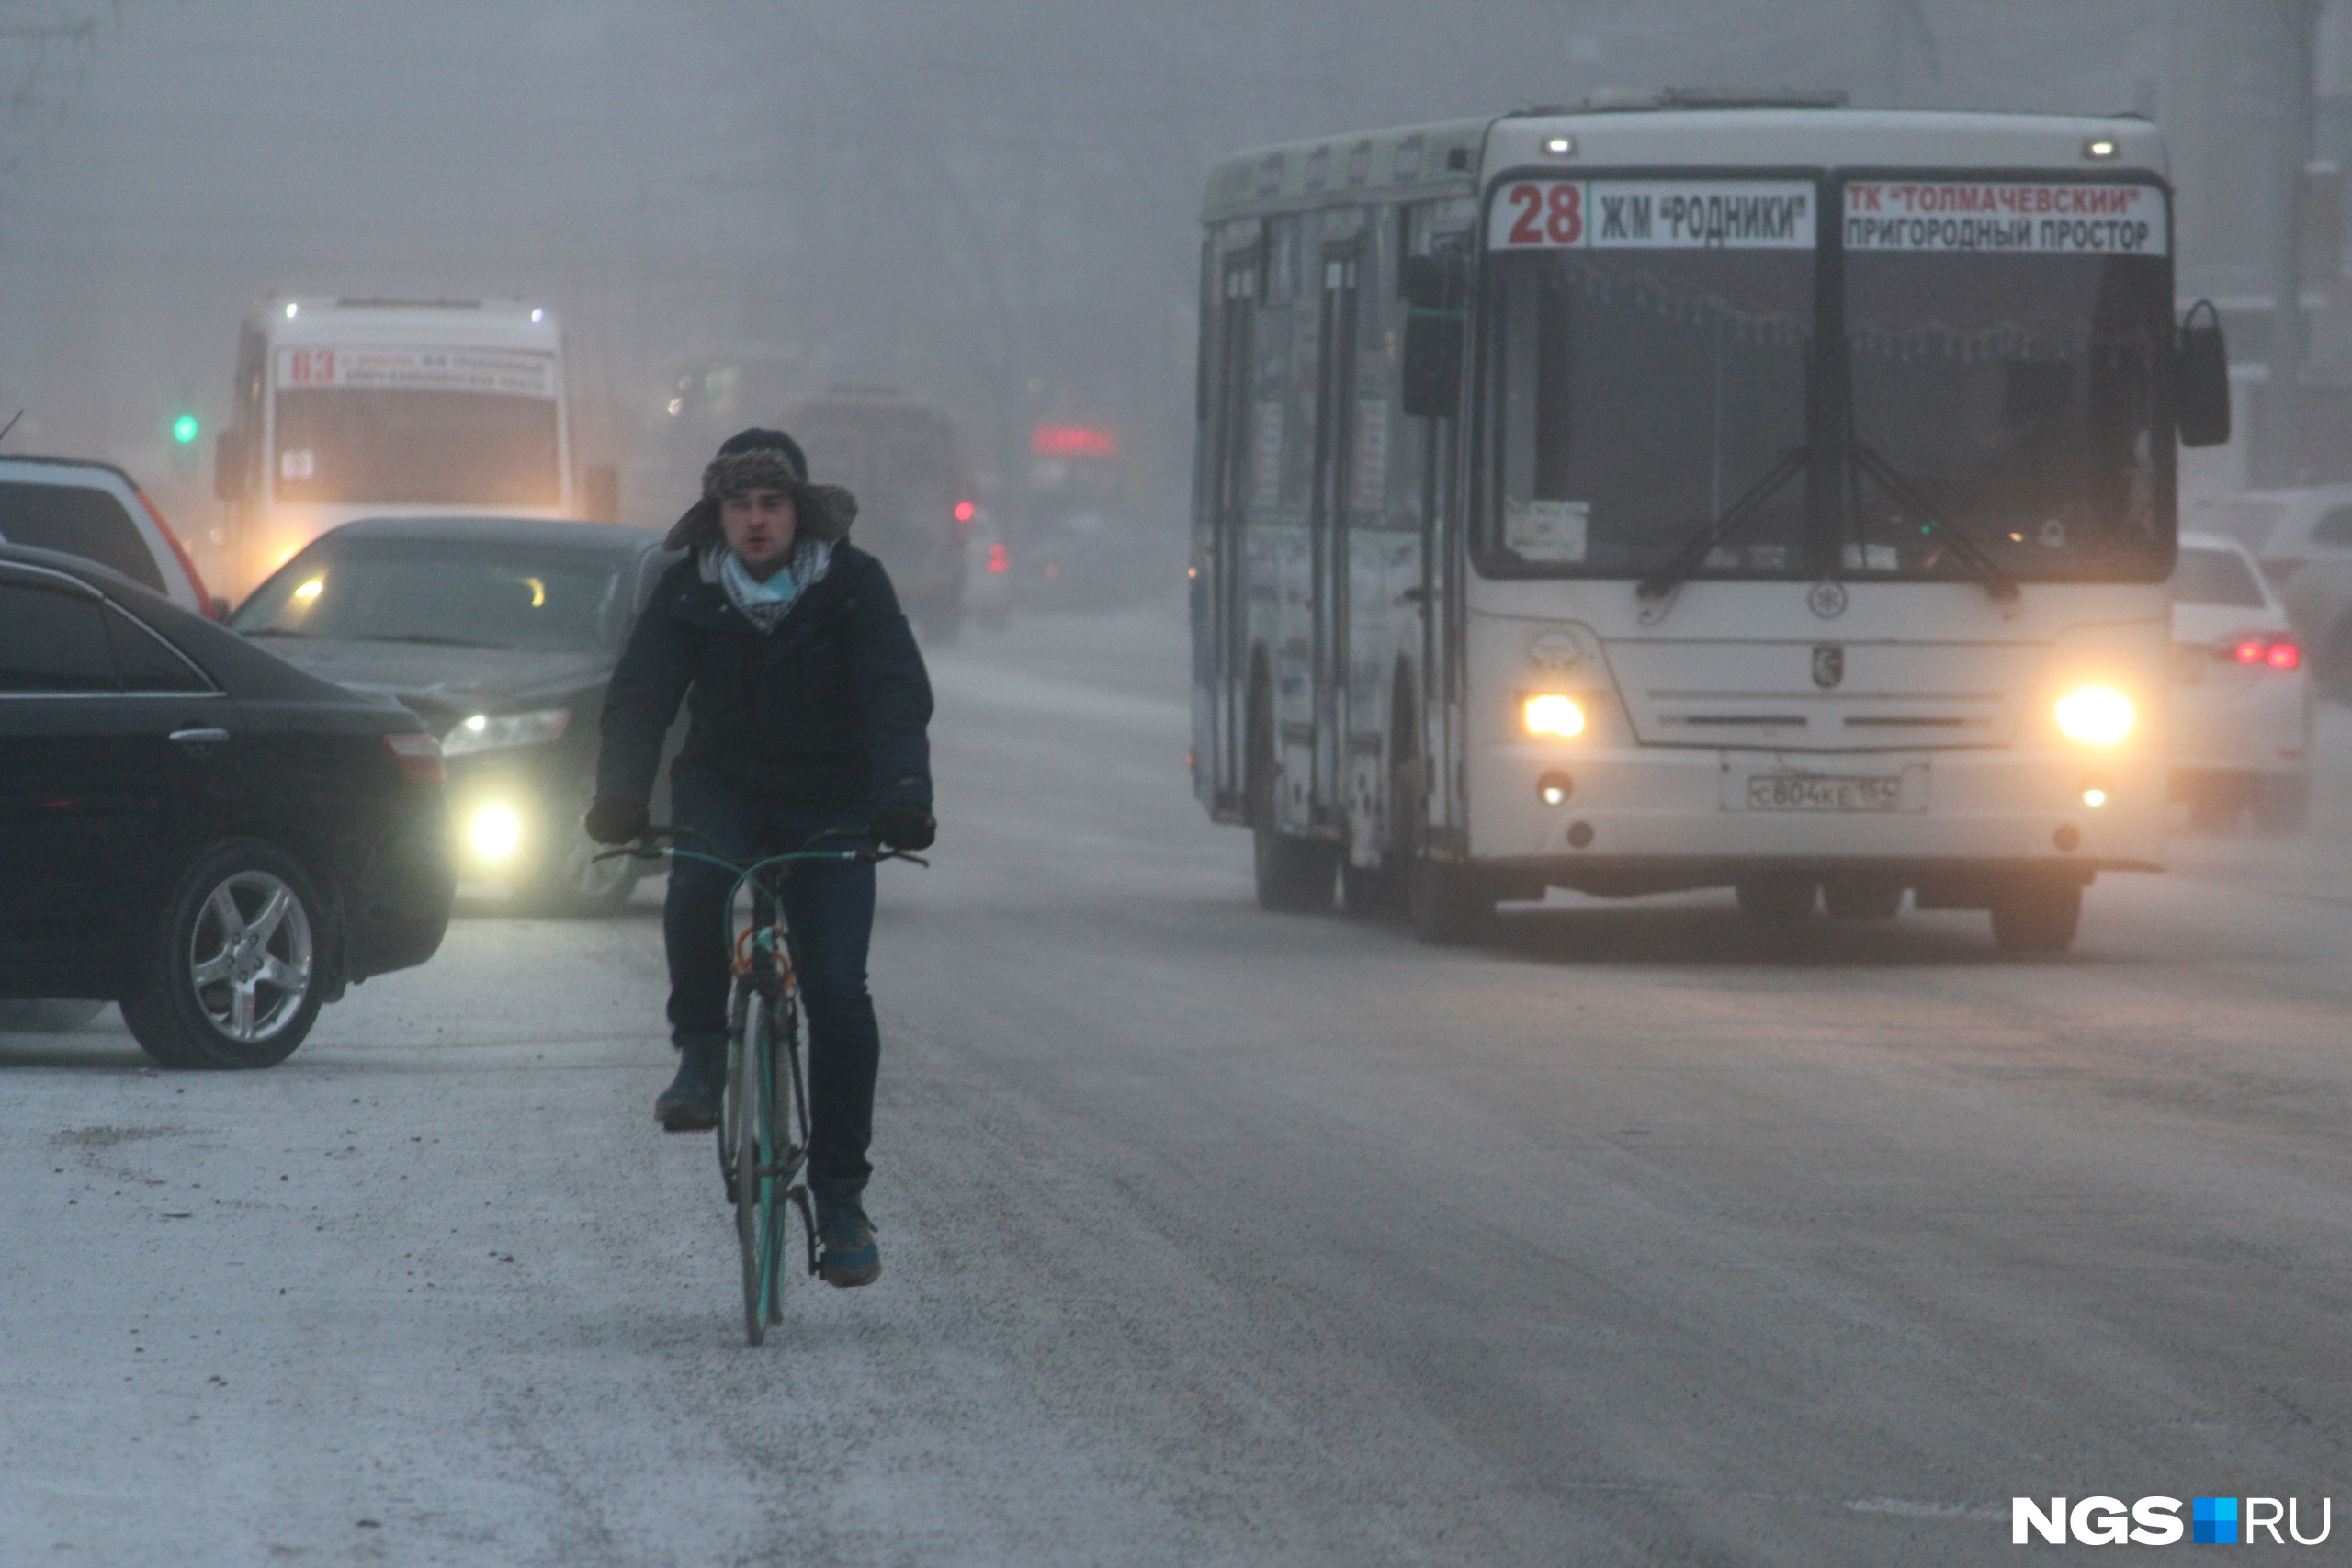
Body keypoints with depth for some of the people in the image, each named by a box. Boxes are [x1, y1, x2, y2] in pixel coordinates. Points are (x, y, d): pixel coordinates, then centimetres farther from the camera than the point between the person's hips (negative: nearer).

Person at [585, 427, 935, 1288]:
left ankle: (840, 1195, -3)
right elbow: (641, 693, -12)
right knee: (697, 885, -34)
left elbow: (896, 694, -20)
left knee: (836, 989, -12)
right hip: (725, 786, 1)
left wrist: (903, 794, -37)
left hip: (829, 804, -1)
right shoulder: (690, 588, -6)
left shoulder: (852, 584, -11)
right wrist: (619, 795, -29)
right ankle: (702, 1051, -11)